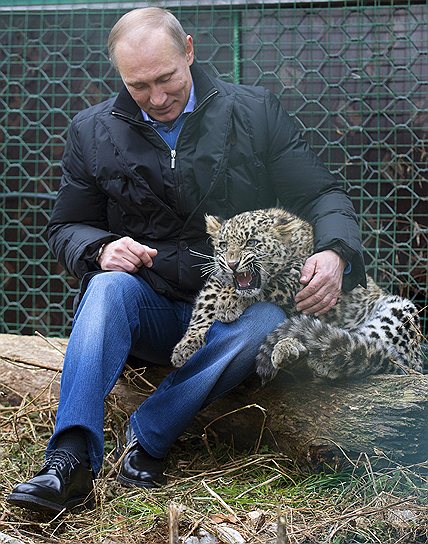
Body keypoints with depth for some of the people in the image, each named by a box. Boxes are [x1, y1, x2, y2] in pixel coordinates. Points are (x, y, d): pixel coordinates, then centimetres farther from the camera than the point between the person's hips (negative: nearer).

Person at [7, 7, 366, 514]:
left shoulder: (256, 111, 2)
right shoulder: (93, 131, 5)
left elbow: (322, 195, 3)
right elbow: (65, 228, 12)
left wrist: (334, 252, -19)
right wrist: (101, 249, -13)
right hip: (149, 310, 1)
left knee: (266, 321, -34)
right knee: (111, 284, -32)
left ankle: (146, 438, -25)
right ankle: (70, 461, -38)